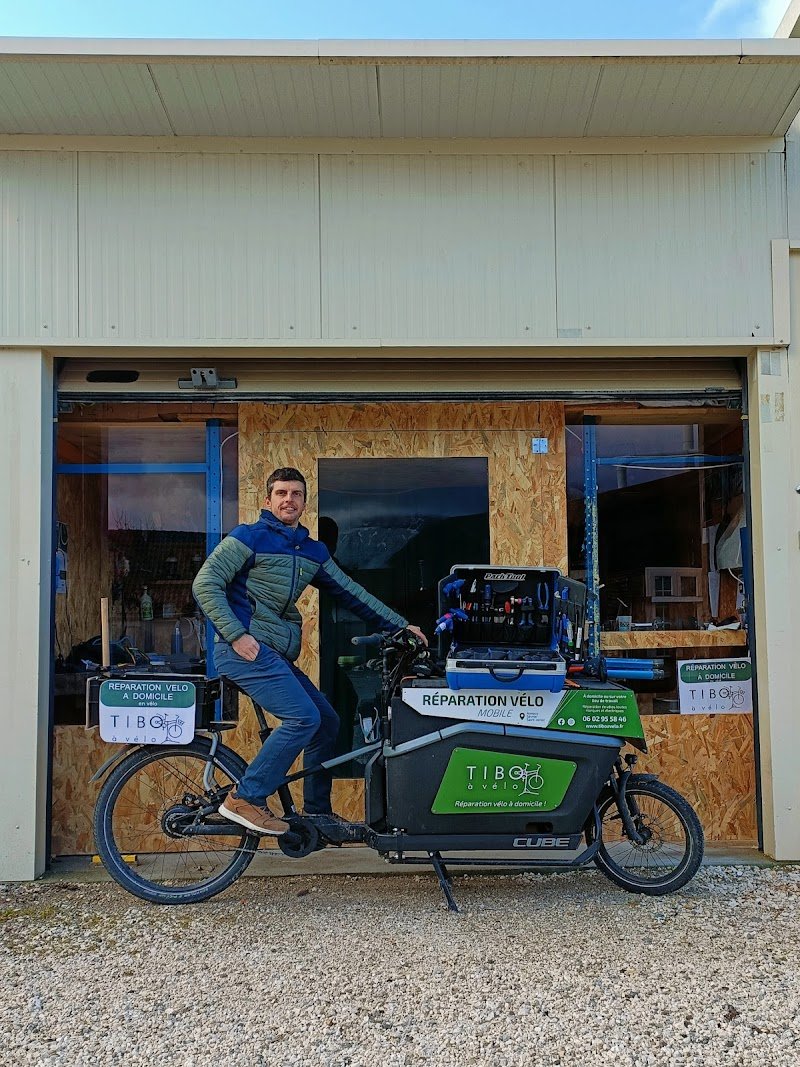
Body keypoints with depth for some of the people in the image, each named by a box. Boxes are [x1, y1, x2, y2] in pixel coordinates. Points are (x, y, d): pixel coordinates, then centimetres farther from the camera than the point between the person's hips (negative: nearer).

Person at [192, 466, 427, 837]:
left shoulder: (313, 551, 16)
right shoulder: (248, 537, -4)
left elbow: (351, 593, 20)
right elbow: (205, 584, -10)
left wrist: (400, 625, 18)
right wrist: (237, 635, -19)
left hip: (278, 655, 8)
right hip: (246, 649, -8)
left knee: (327, 721, 8)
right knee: (304, 718, -19)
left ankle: (317, 811, 21)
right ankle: (245, 799, -10)